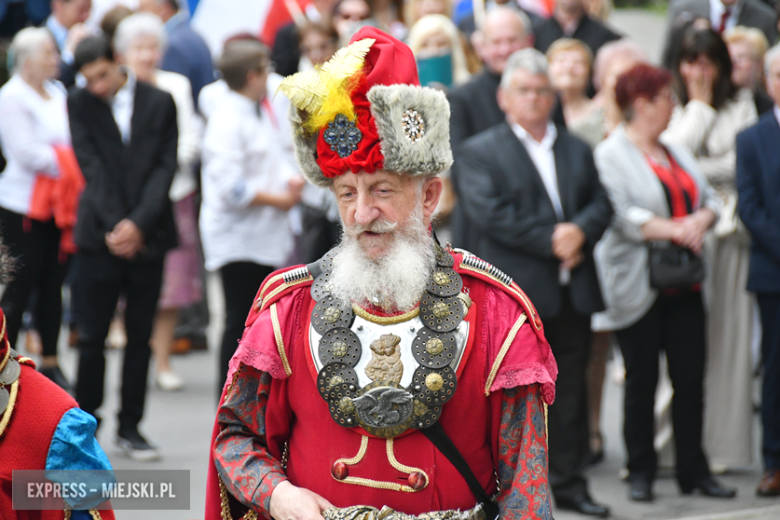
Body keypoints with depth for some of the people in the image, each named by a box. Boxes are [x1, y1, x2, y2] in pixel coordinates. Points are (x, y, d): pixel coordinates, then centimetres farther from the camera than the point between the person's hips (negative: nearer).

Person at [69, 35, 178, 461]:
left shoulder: (160, 103, 2)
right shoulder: (81, 104, 1)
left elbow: (165, 167, -3)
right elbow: (91, 167, -5)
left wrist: (138, 223, -13)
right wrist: (114, 226, -14)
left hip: (147, 235, 1)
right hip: (100, 234, -1)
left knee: (140, 336, 5)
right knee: (92, 335, 0)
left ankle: (130, 426, 14)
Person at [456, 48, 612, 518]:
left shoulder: (577, 150, 17)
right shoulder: (480, 152, 1)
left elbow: (602, 202, 10)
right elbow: (490, 212, -12)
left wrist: (581, 230, -13)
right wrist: (550, 240, -16)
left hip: (574, 290, 5)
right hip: (516, 291, -5)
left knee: (571, 388, 8)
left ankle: (570, 480, 16)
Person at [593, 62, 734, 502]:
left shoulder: (676, 151, 16)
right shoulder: (612, 155, -6)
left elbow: (709, 198, 12)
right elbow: (621, 214, -17)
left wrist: (699, 221, -9)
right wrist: (674, 230, -21)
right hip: (640, 286, -6)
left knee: (691, 376, 4)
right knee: (642, 381, 2)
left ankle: (694, 470, 11)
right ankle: (641, 472, 11)